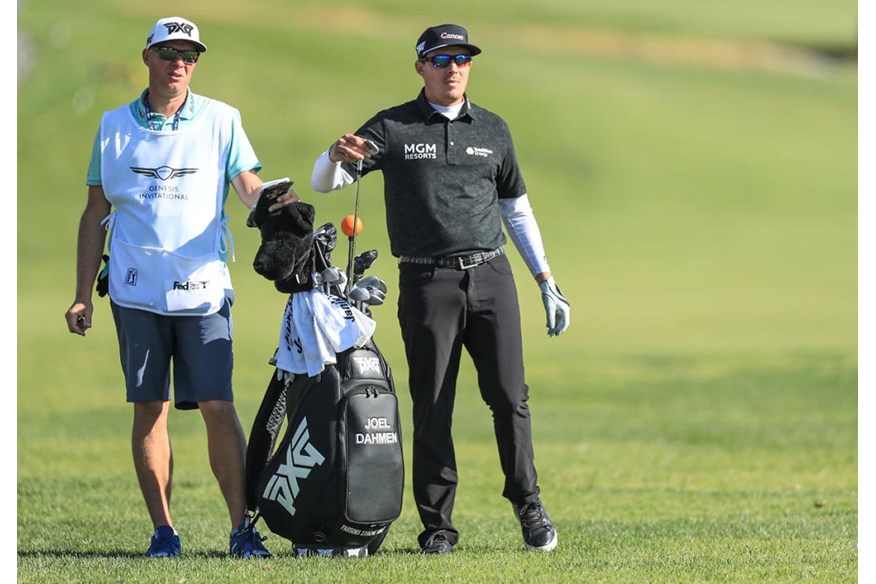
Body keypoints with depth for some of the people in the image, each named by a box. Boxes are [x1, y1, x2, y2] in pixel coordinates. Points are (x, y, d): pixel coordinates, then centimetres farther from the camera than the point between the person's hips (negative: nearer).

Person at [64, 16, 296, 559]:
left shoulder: (221, 120, 7)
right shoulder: (115, 126, 10)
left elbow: (250, 186, -2)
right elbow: (96, 213, 14)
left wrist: (274, 203, -26)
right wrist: (83, 294, 9)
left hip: (203, 287, -1)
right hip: (136, 289, 1)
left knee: (218, 407, -7)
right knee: (150, 408, 1)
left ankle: (243, 528, -6)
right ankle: (163, 529, 5)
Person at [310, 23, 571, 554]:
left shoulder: (493, 130, 14)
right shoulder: (393, 128, 5)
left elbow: (517, 210, 20)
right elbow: (323, 183, -1)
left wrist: (547, 284, 15)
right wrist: (337, 156, -25)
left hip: (491, 276, 2)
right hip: (427, 284, -2)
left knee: (509, 396, -5)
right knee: (432, 408, -1)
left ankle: (527, 501, 11)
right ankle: (438, 525, 5)